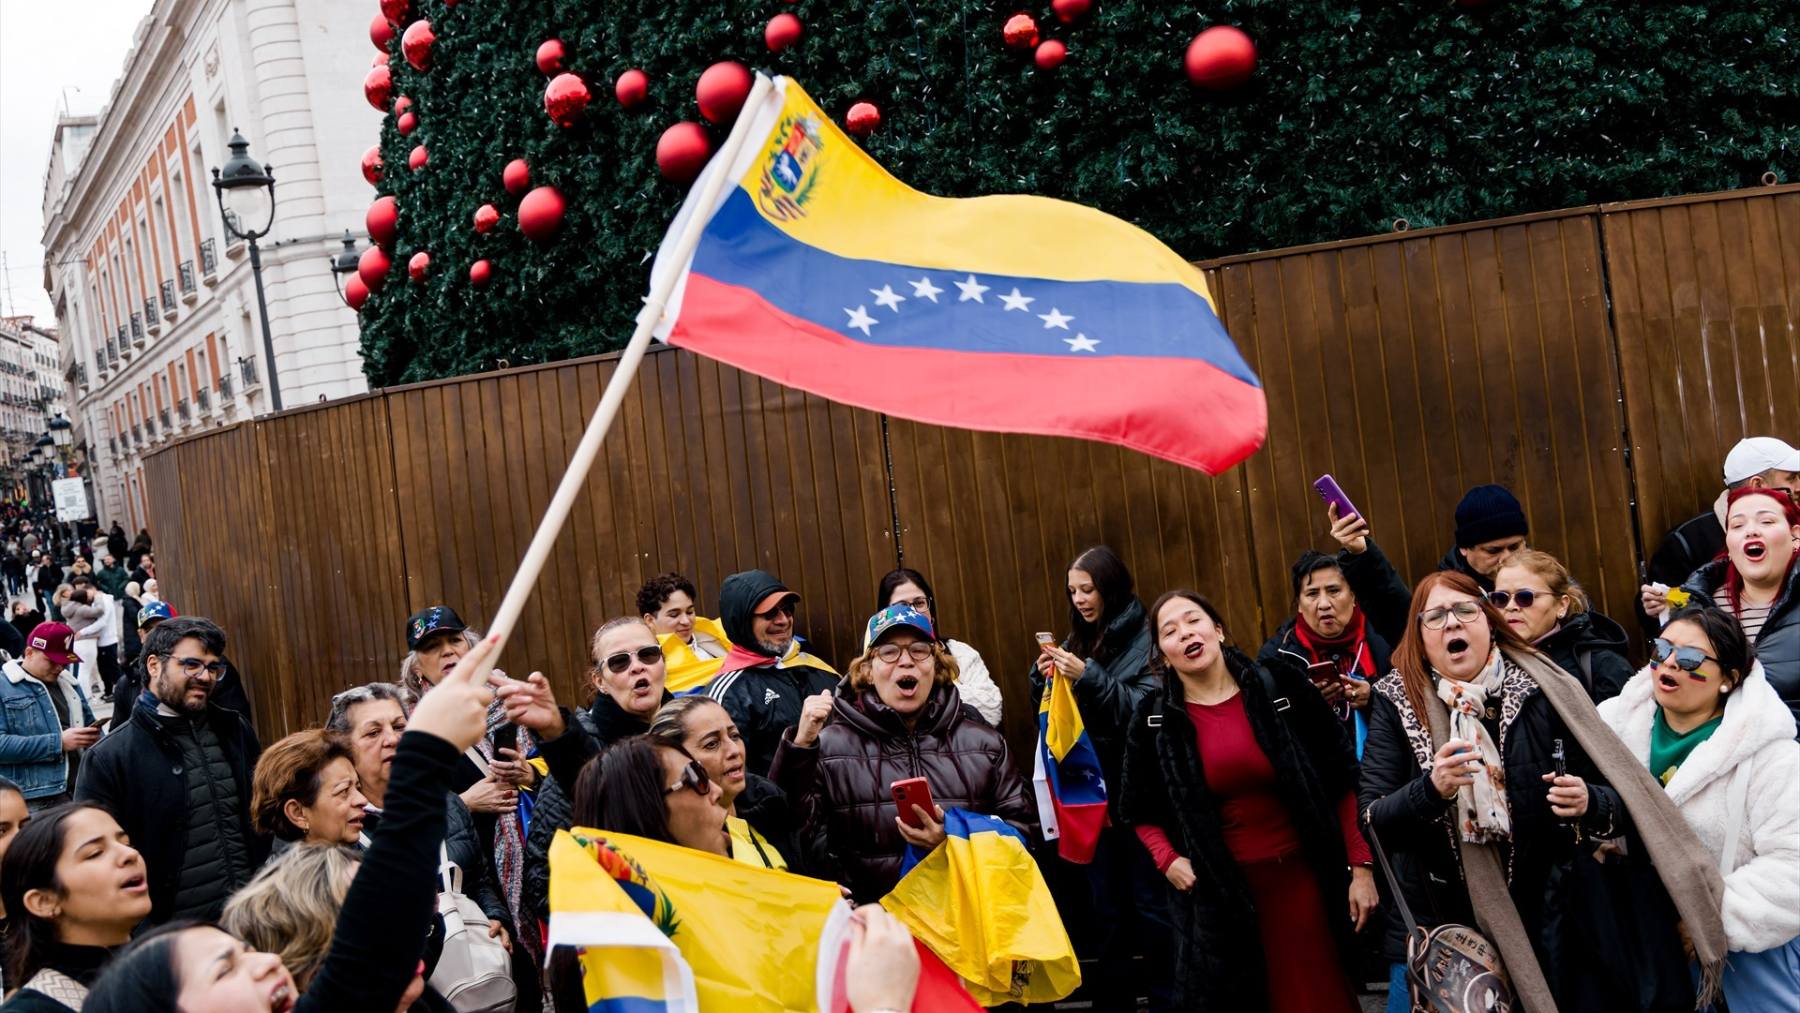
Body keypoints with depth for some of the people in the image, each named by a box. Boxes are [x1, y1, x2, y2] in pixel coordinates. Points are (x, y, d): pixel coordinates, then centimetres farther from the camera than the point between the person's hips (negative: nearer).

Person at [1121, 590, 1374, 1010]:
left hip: (1301, 876, 0)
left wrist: (1360, 866, -3)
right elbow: (1140, 811, 11)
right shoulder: (1155, 721, -2)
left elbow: (1342, 779, -1)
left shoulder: (1281, 686, -5)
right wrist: (1167, 860, -6)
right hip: (1218, 894, 1)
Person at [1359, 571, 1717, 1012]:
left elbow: (1622, 799, 2)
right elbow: (1372, 825, -10)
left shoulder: (1541, 692, -4)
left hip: (1545, 929, 0)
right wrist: (1430, 789, -28)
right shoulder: (1397, 703, -5)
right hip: (1436, 928, 0)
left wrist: (1588, 804, -20)